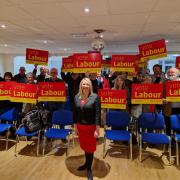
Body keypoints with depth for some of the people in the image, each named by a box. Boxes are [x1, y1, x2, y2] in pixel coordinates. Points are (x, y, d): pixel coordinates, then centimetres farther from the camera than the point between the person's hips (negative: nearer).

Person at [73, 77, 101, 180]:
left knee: (90, 147, 11)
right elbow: (75, 113, 5)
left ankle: (89, 168, 33)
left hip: (91, 127, -4)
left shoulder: (95, 97, -15)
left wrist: (97, 130, -14)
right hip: (80, 126, 4)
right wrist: (75, 126, 6)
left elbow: (98, 114, -14)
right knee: (84, 146, 21)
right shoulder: (77, 97, -1)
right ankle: (87, 163, 46)